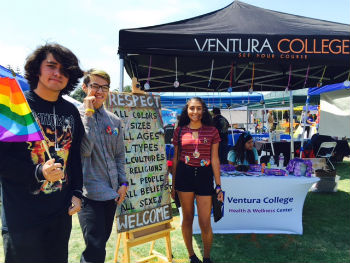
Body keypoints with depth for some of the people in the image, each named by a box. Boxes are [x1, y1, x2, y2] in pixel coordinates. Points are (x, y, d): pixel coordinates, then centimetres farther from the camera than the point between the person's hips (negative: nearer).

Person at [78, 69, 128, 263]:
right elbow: (84, 150, -19)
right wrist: (89, 114, -17)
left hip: (111, 193, 6)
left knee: (101, 241, 17)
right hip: (89, 192, -6)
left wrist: (123, 183, 7)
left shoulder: (114, 120, 9)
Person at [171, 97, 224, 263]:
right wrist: (173, 184, 10)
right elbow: (175, 158, 9)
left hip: (204, 176, -1)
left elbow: (214, 159, 4)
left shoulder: (212, 131, 2)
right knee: (187, 218, 11)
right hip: (184, 175, 1)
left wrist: (219, 186, 2)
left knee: (205, 223, 0)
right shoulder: (180, 131, 4)